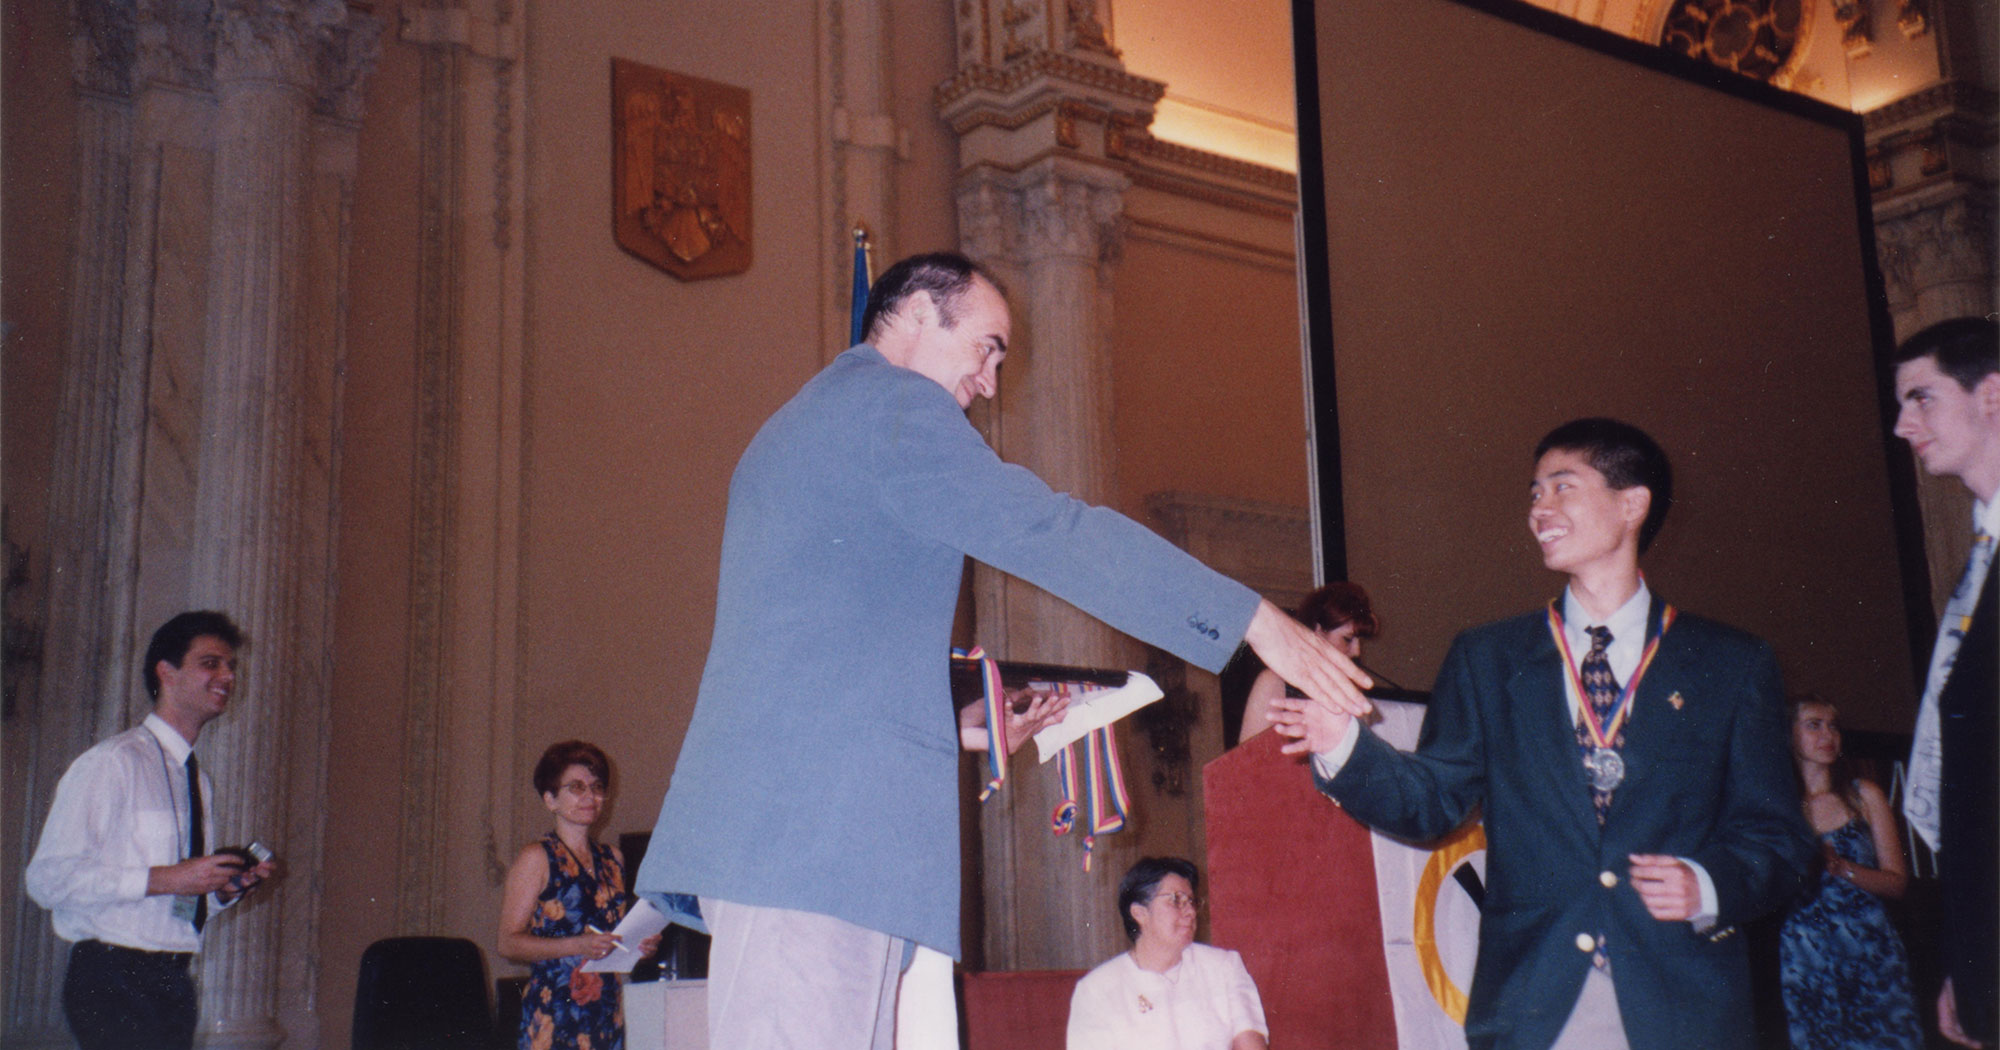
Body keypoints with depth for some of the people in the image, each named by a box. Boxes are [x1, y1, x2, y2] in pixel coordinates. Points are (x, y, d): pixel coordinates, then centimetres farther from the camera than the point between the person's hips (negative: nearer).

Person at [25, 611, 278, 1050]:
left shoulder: (199, 783, 16)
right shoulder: (112, 763, -7)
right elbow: (48, 878, -15)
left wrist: (228, 887, 3)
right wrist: (164, 879, -18)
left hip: (175, 982, 7)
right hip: (112, 980, -7)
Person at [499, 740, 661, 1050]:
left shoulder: (613, 859, 16)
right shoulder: (536, 859, 0)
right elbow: (509, 942, -6)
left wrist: (641, 944, 5)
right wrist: (578, 946, -17)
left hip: (607, 1010, 5)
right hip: (553, 1011, -5)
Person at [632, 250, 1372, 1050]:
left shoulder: (790, 433, 29)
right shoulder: (893, 403, -2)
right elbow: (1052, 534, -11)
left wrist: (962, 725, 26)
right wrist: (1253, 622, -10)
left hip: (761, 825, 10)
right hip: (818, 826, -10)